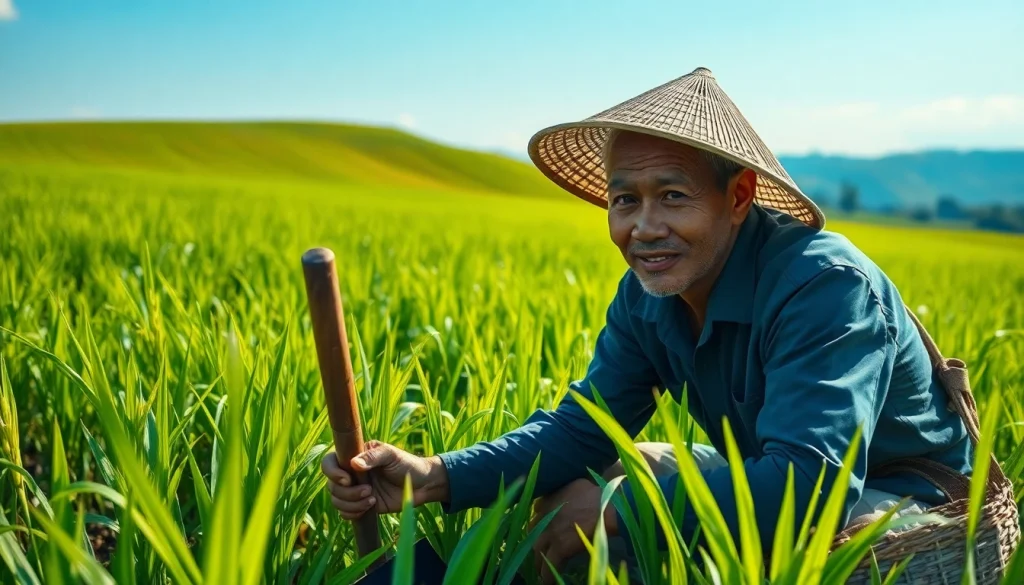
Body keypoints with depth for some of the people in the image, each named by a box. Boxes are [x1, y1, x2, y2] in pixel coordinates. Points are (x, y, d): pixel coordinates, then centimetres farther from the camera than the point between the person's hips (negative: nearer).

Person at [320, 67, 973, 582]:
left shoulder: (823, 285, -30)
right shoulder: (648, 293, -8)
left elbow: (809, 486, -39)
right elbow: (581, 427, -7)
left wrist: (614, 508, -30)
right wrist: (435, 477, -22)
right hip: (781, 482, 7)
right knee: (561, 490, -1)